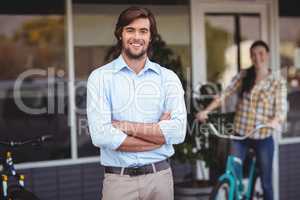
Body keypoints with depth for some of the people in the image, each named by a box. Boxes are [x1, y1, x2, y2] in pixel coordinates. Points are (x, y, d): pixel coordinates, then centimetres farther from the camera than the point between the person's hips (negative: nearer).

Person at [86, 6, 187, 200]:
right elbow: (101, 136, -15)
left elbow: (178, 131, -10)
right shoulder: (100, 77, -3)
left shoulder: (168, 78, 2)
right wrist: (159, 133, -11)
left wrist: (127, 126, -14)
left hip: (160, 176, 2)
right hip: (118, 180, -2)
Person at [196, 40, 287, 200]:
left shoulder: (278, 82, -3)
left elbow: (281, 109, -12)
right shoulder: (243, 76, 2)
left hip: (263, 138, -1)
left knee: (266, 182, 6)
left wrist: (274, 121, -35)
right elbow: (224, 94, -6)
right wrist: (206, 111, -21)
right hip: (240, 135, 2)